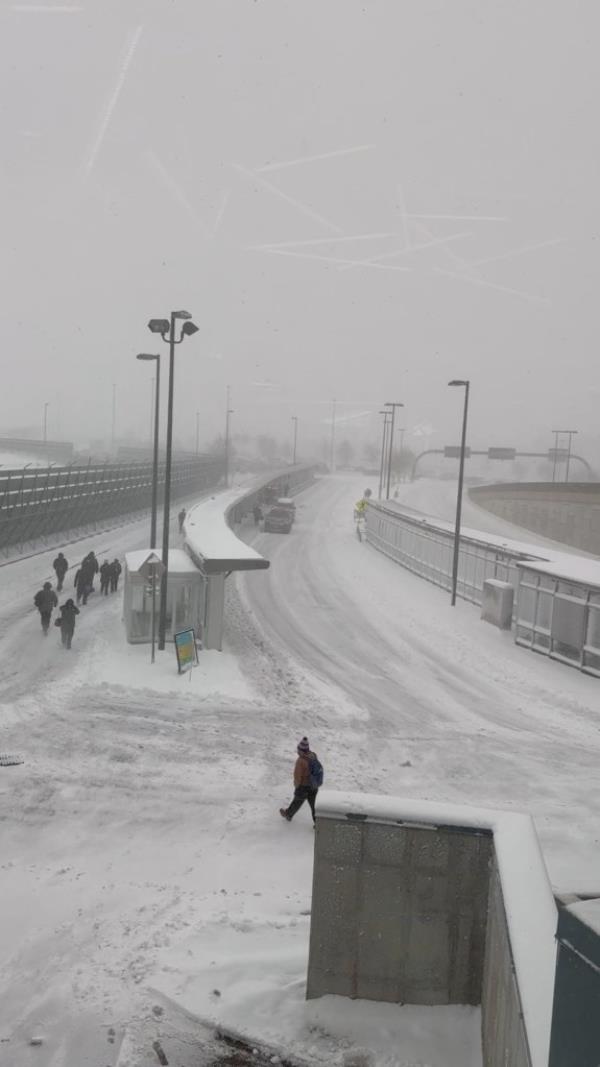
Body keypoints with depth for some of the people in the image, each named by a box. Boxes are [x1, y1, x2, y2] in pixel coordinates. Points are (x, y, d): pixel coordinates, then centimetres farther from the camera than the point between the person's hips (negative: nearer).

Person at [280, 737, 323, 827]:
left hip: (303, 786, -5)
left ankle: (288, 814, 47)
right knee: (313, 803, 20)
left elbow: (297, 776, -22)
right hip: (314, 786, 5)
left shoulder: (300, 761, -32)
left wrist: (296, 785, -2)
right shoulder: (313, 756, -12)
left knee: (297, 801, 21)